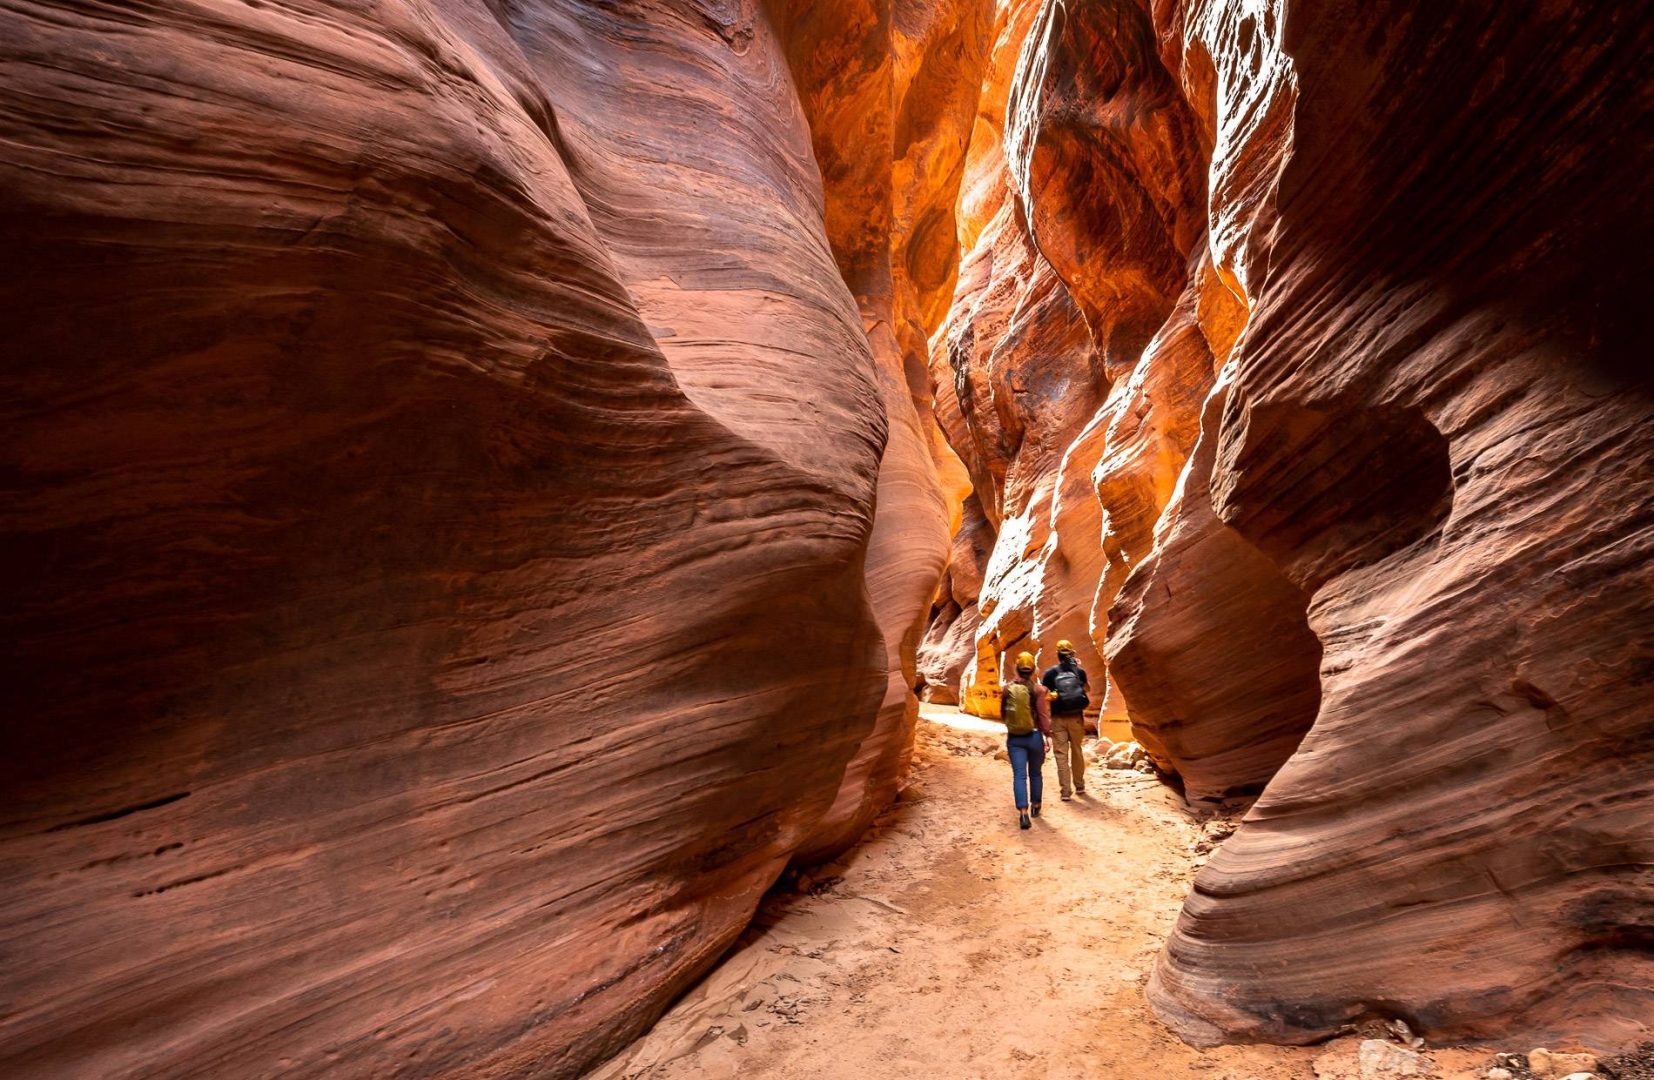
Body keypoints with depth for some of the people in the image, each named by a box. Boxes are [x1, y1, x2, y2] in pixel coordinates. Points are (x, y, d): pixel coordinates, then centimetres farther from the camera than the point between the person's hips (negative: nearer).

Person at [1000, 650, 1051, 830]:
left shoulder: (1006, 689, -2)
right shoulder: (1037, 689, -9)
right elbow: (1043, 714, -12)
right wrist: (1047, 735, -6)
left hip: (1014, 738, 1)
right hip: (1034, 736, 0)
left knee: (1019, 775, -2)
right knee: (1035, 773, 19)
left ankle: (1023, 813, -13)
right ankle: (1035, 806, 34)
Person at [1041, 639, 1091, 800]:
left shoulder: (1050, 672, -5)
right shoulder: (1079, 670, 0)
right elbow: (1088, 688, 21)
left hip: (1058, 718, -2)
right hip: (1076, 717, 2)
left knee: (1061, 754, 3)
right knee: (1077, 752, 19)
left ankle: (1066, 791, 0)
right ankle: (1080, 785, 31)